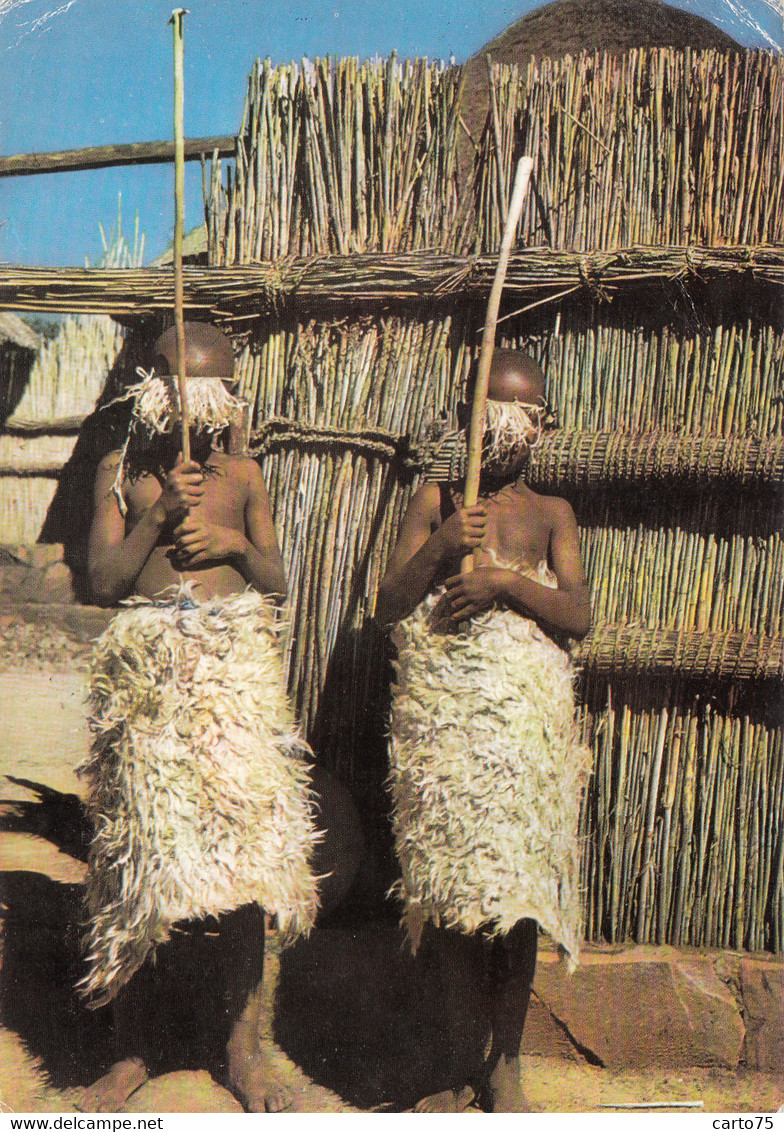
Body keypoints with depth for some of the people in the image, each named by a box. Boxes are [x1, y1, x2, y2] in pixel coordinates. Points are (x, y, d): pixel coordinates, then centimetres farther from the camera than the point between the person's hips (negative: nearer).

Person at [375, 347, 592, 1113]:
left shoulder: (550, 514, 10)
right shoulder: (433, 500, 10)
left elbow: (578, 616, -1)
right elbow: (387, 607, 3)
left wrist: (506, 580, -14)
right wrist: (441, 548, -10)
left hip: (525, 713, 0)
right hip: (438, 711, 1)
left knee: (517, 889, 0)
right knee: (449, 886, 5)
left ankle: (505, 1065, 18)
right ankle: (463, 1066, 21)